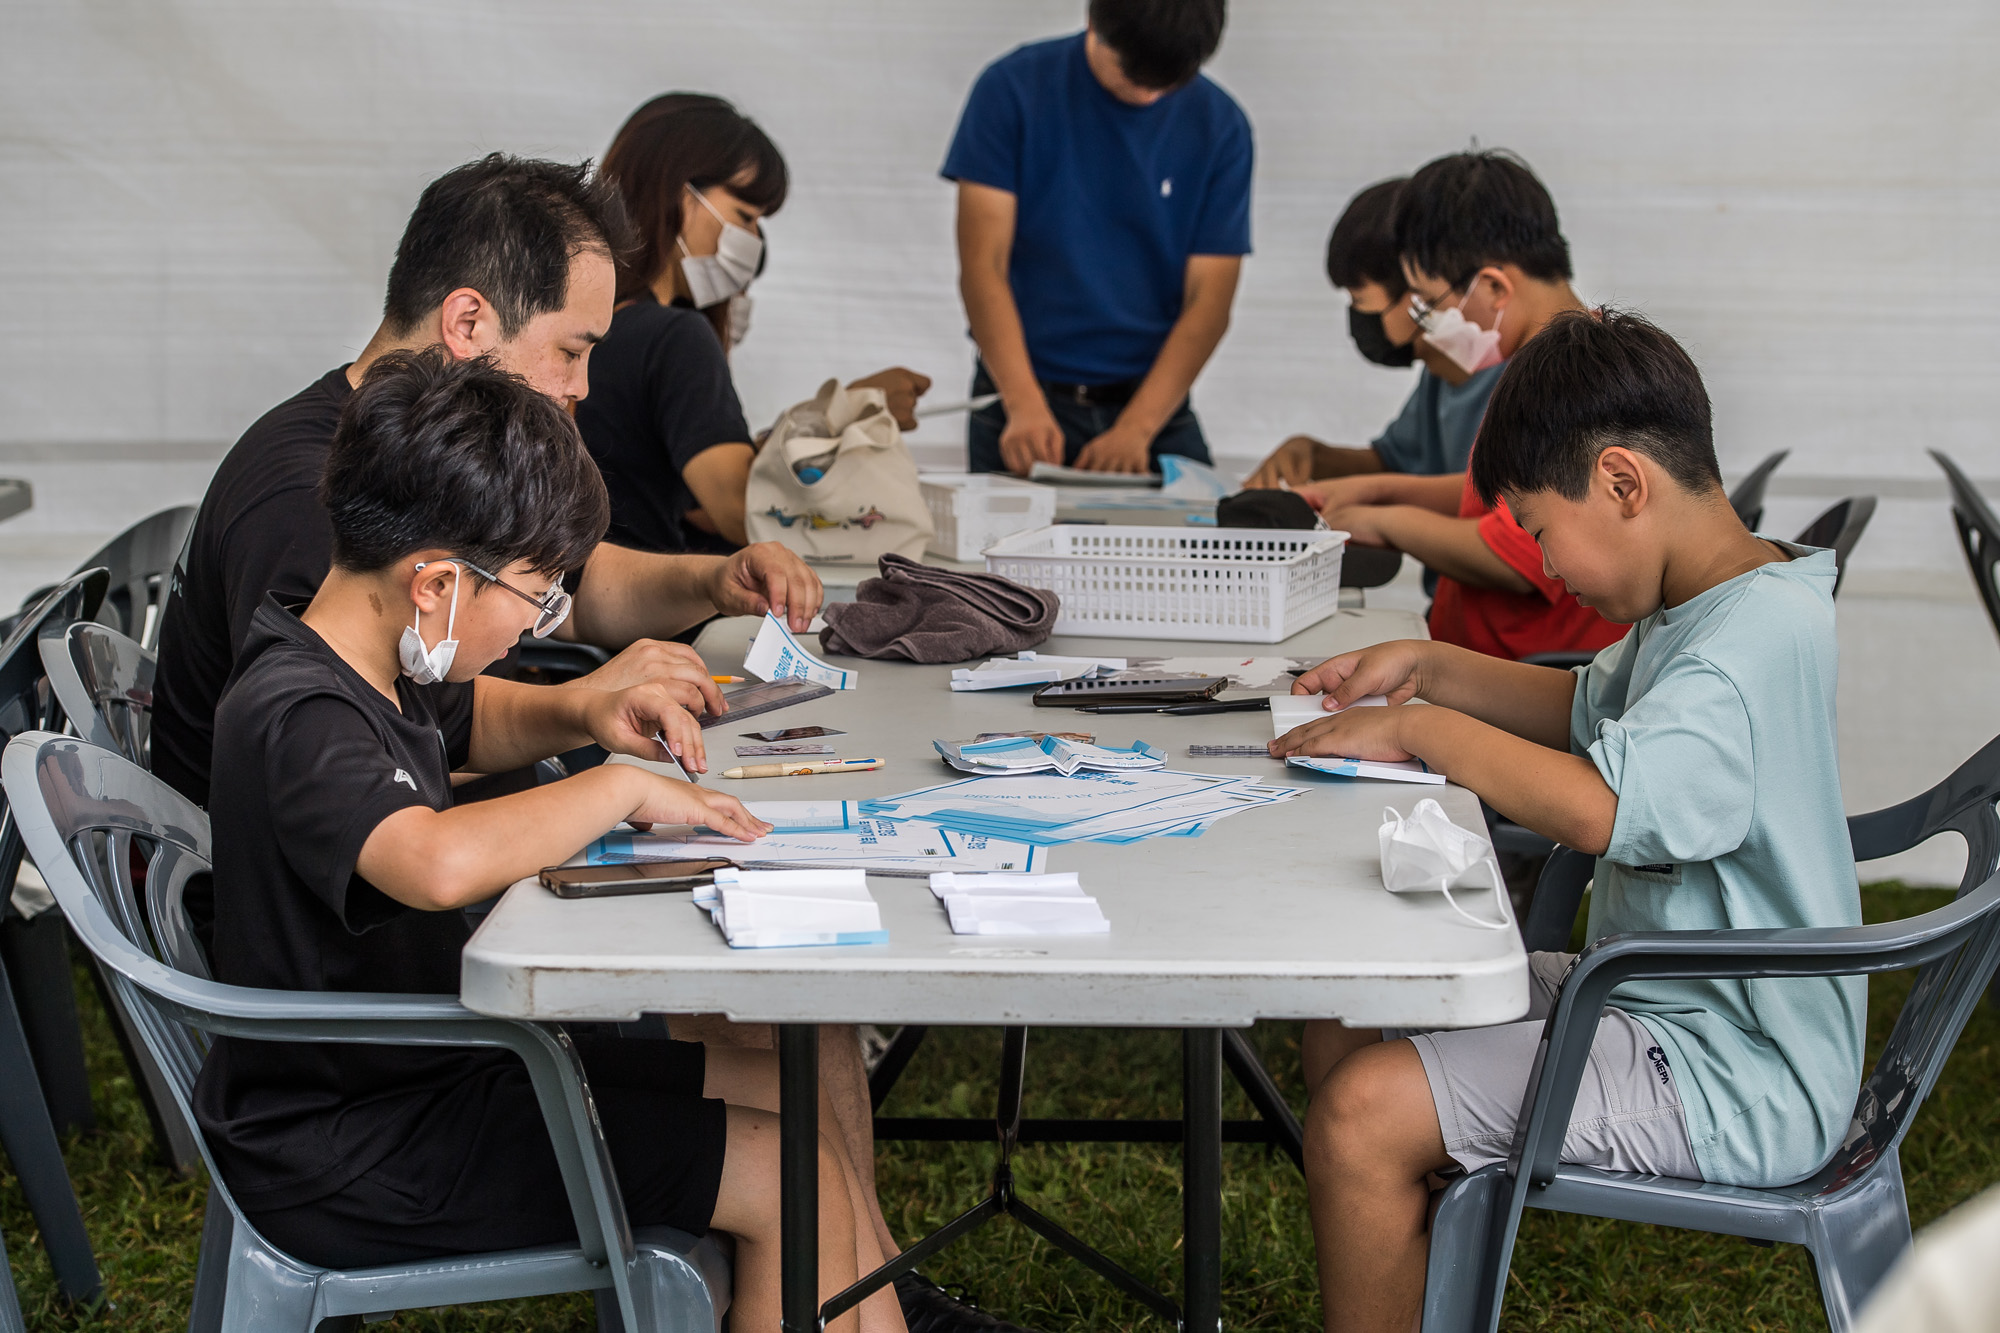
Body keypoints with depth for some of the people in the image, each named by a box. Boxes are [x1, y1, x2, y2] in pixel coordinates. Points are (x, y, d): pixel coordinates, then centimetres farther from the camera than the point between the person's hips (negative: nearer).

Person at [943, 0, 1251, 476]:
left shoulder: (1219, 127, 0)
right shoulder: (1014, 89, -4)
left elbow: (1208, 303, -3)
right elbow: (983, 266, -8)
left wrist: (1135, 429, -17)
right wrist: (1025, 407, -21)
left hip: (1152, 403, 1)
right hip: (1026, 398, -1)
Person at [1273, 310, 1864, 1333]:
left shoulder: (1757, 636, -24)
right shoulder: (1700, 607, 9)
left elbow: (1601, 804, -37)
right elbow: (1592, 710, 28)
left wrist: (1423, 730, -23)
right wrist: (1428, 669, 14)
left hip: (1729, 1084, -11)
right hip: (1667, 1006, 11)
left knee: (1361, 1117, -21)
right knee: (1342, 1021, 14)